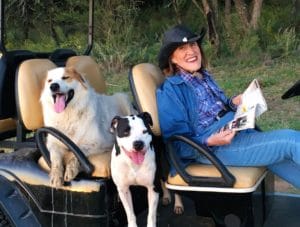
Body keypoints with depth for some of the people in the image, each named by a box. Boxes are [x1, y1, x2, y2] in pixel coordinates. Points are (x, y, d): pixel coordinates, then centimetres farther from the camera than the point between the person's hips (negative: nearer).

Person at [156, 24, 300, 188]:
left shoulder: (204, 77, 14)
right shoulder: (170, 91, -9)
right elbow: (176, 144, -11)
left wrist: (233, 103, 6)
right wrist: (209, 142, -26)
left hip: (238, 132, 8)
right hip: (216, 149, -8)